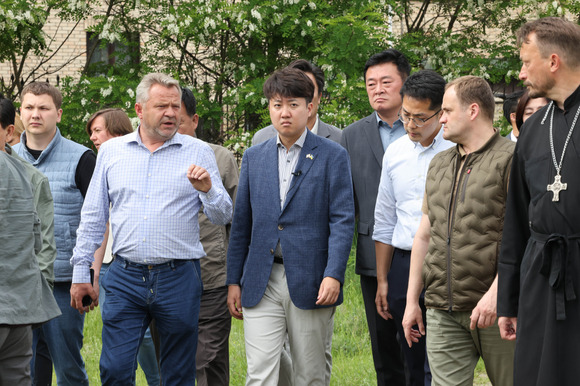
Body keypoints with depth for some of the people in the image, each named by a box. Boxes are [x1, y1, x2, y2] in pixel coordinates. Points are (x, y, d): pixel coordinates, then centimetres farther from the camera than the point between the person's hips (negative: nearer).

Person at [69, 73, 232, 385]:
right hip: (125, 277, 1)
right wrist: (80, 273, 11)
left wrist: (207, 189, -18)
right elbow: (93, 217, 14)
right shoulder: (111, 151, 9)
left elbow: (223, 216, 3)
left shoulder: (198, 153, 3)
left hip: (179, 277, -1)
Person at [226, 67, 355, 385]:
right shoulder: (253, 157, 12)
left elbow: (343, 220, -4)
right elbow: (241, 223, 14)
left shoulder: (332, 156, 1)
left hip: (310, 284, -2)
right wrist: (233, 280, 10)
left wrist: (334, 275, -15)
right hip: (261, 283, 2)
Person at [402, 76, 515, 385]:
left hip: (494, 306, -5)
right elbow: (424, 236, 22)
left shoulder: (510, 160, -4)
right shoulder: (438, 165, 18)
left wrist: (495, 292, -21)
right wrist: (412, 299, 19)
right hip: (443, 311, 6)